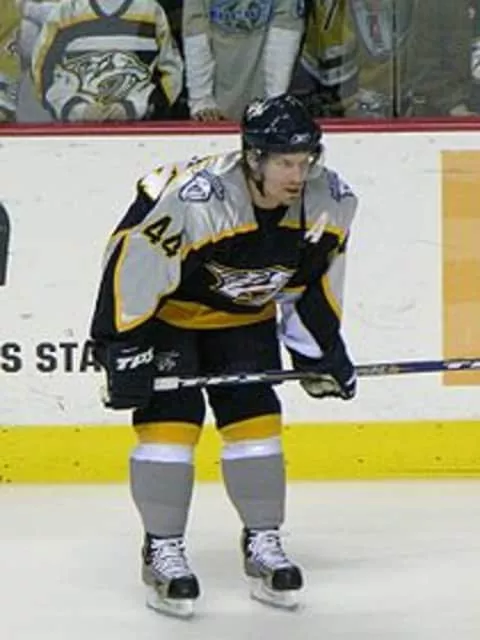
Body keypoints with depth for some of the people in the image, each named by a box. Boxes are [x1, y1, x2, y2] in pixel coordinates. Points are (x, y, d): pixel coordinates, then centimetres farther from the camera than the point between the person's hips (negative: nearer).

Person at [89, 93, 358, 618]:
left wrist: (321, 349, 2)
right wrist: (123, 348, -26)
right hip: (165, 309, -5)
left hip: (245, 316, 5)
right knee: (171, 417, -13)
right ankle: (163, 551, -2)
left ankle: (264, 545, 12)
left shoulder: (328, 203, -17)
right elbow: (132, 261, -29)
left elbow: (313, 282, 1)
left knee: (256, 417, -1)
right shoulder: (197, 199, -37)